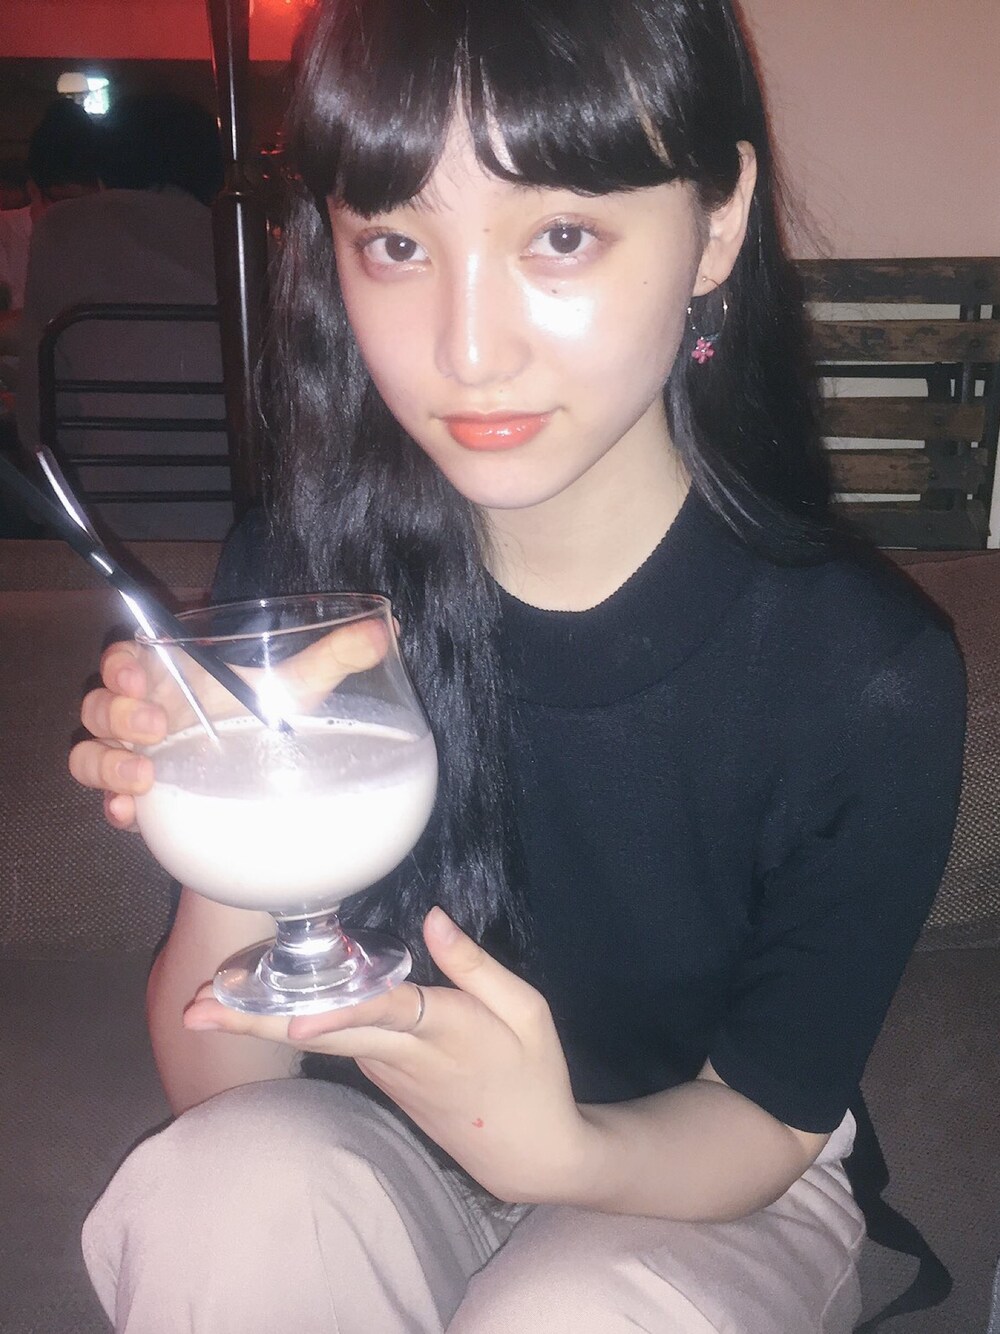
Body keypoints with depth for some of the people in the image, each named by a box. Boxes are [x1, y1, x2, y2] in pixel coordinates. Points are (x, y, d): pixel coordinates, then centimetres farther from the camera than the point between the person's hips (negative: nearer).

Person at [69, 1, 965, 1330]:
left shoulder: (868, 673, -23)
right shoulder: (297, 582, -18)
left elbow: (762, 1119, -10)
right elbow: (214, 1087, -11)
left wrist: (562, 1148, -31)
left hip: (689, 1184, -1)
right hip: (371, 1149, 2)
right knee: (219, 1189, -28)